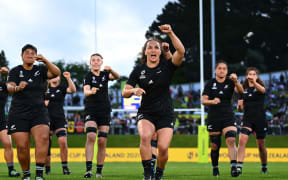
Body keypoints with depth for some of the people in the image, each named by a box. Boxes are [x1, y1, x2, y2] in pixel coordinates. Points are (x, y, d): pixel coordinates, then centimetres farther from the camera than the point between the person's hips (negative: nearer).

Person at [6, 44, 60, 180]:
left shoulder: (40, 70, 8)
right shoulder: (15, 71, 4)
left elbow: (56, 73, -9)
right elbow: (9, 87, -12)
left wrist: (45, 61, -27)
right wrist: (18, 88, -36)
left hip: (38, 112, 1)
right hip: (18, 114, -1)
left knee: (43, 138, -24)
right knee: (22, 146, -8)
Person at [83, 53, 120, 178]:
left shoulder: (105, 74, 8)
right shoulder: (88, 76, -3)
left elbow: (117, 77, -12)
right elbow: (85, 91, -19)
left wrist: (111, 70, -34)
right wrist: (91, 91, -43)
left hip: (105, 111, 3)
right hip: (91, 110, -3)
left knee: (102, 141, -1)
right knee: (91, 136, -22)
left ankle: (99, 170, 6)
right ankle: (88, 169, -26)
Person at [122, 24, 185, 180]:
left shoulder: (167, 66, 0)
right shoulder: (139, 70, 3)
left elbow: (181, 51, -19)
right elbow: (125, 92, 3)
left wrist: (170, 33, -28)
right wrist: (133, 90, -20)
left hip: (166, 114, 0)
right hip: (146, 113, 0)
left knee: (163, 147, -13)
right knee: (145, 136, -30)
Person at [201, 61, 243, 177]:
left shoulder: (230, 82, 3)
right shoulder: (210, 84, 4)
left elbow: (240, 91, -15)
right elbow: (203, 101, -3)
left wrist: (236, 81, -35)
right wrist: (212, 101, -24)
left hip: (228, 117, 0)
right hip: (213, 118, 0)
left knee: (231, 140, -20)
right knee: (215, 146, 3)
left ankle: (234, 168, -27)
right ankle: (215, 168, 24)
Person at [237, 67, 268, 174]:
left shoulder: (260, 86, -2)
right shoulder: (244, 89, 8)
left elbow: (262, 90, -30)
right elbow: (241, 107, 15)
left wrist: (254, 81, -49)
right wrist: (239, 105, -10)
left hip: (260, 119, -2)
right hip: (247, 119, 2)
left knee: (261, 146, 8)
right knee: (242, 140, -20)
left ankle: (264, 167, 29)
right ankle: (239, 166, -22)